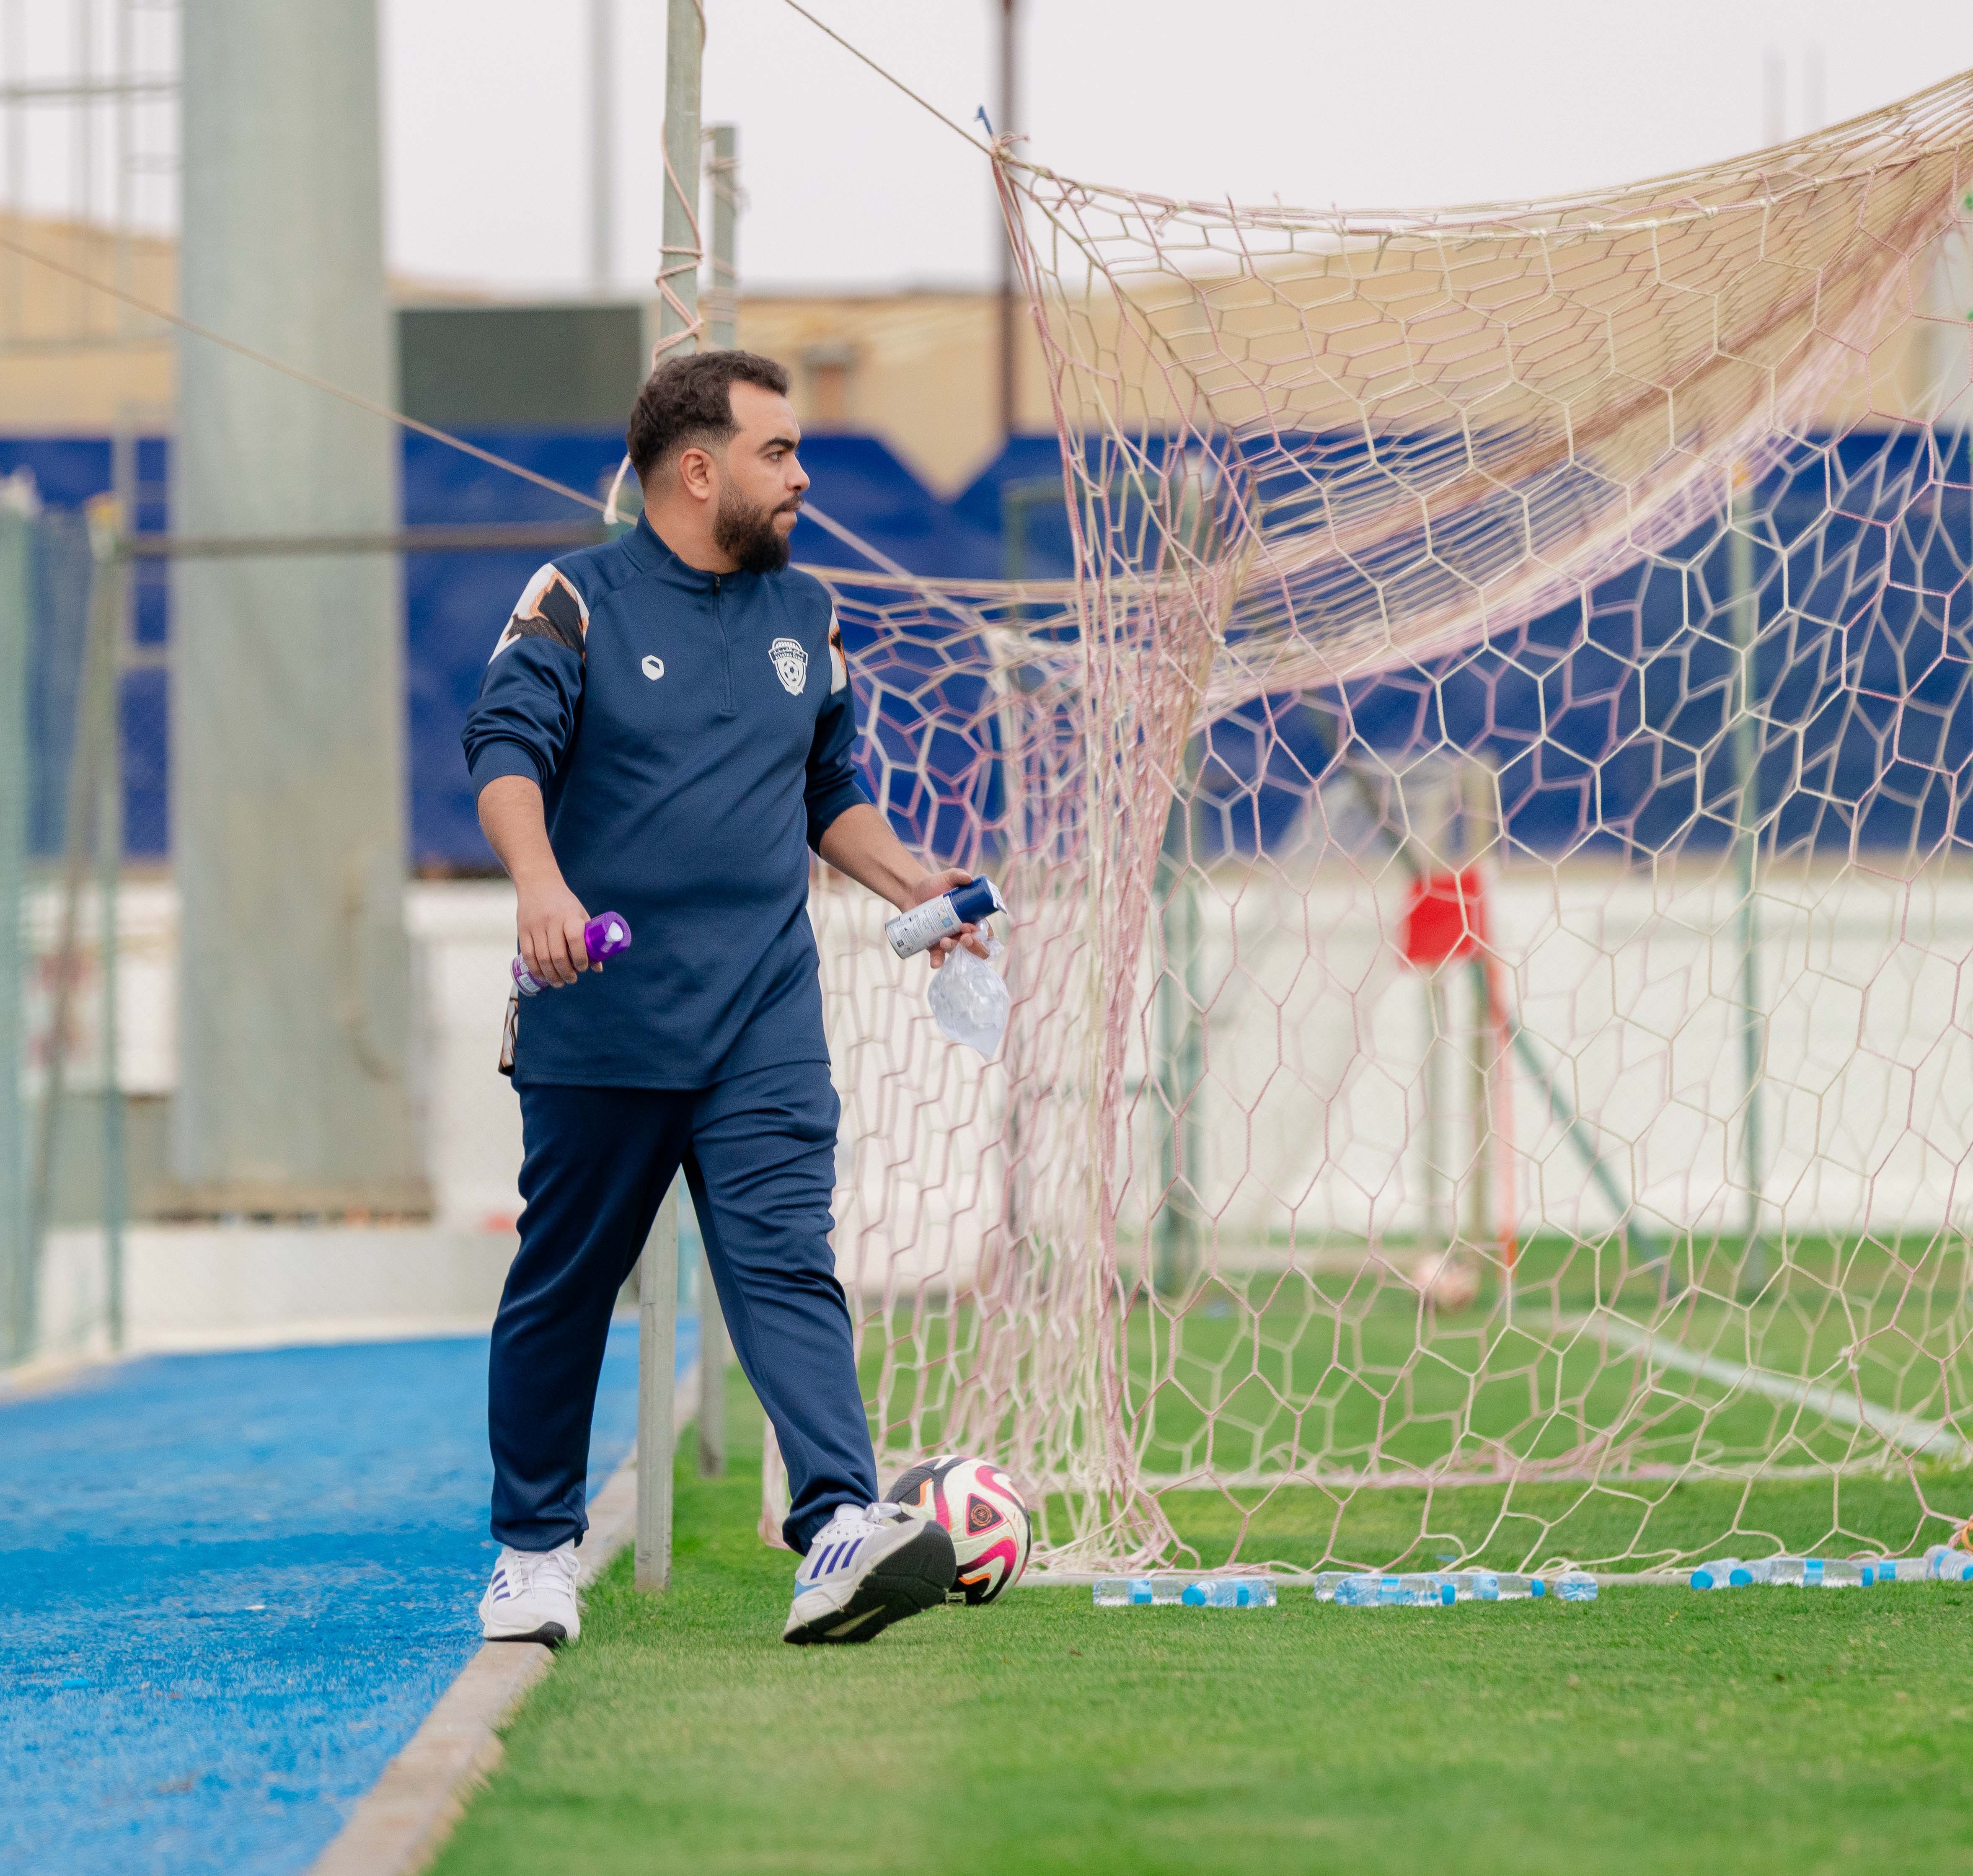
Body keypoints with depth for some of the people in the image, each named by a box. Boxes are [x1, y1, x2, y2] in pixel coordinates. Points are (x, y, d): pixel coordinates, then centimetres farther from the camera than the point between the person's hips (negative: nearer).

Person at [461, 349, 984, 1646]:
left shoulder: (804, 617, 16)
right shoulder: (579, 601, -1)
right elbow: (507, 750, -14)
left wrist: (909, 882, 10)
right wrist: (541, 881, -32)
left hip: (765, 1027, 3)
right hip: (599, 1024, -3)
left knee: (788, 1266, -12)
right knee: (563, 1286, 7)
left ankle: (841, 1533, -25)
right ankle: (536, 1550, 20)